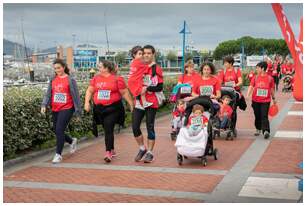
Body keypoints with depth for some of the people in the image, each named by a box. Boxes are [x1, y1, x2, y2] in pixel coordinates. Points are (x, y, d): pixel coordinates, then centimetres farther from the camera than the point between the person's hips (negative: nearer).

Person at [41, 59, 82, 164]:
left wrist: (78, 111, -3)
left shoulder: (70, 80, -6)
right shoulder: (53, 80, 8)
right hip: (55, 109, 6)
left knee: (59, 130, -12)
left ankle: (58, 154, 1)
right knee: (56, 131, 11)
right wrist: (44, 105, -12)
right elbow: (48, 93, 5)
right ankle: (72, 141, 38)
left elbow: (75, 96, -4)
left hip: (66, 109, -6)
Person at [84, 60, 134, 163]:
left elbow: (125, 93, -1)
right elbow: (89, 91, 11)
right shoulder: (96, 78, 8)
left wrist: (131, 104, -1)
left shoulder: (116, 79, -4)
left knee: (108, 129, -14)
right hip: (99, 109, 5)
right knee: (107, 129, 14)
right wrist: (87, 102, -2)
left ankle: (108, 153, -12)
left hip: (113, 108, -5)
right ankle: (112, 150, 30)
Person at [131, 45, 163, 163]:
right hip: (139, 101, 5)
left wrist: (147, 89, -18)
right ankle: (142, 149, 21)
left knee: (150, 127, 1)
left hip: (151, 103, -4)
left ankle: (149, 153, 12)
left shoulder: (157, 69, -3)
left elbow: (160, 87, -7)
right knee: (135, 127, 0)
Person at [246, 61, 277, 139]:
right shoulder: (255, 78, 2)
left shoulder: (270, 78, -2)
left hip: (266, 101, -3)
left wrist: (273, 98, 16)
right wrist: (247, 95, -16)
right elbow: (251, 87, -2)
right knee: (257, 116, 12)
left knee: (264, 116, -12)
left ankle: (266, 131, -18)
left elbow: (272, 89, 9)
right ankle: (258, 129, 28)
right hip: (255, 100, 3)